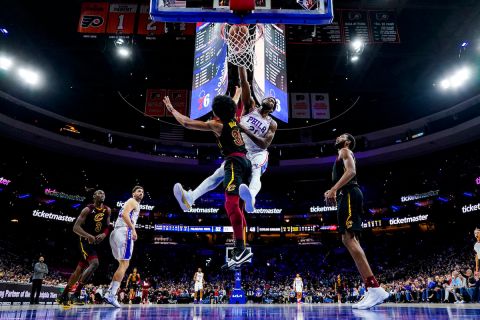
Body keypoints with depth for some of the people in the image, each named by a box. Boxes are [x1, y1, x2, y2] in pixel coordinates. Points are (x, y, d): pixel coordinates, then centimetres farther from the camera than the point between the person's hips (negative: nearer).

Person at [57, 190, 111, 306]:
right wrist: (89, 236, -30)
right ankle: (76, 294, -18)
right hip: (85, 241, -7)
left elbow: (108, 227, 11)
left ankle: (64, 295, 27)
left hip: (95, 243, 7)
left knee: (79, 270, 13)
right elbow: (76, 227, -16)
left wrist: (104, 234, -11)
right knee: (94, 263, -25)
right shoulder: (87, 210, -13)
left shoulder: (107, 210, 4)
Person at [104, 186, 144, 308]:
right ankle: (111, 295, -12)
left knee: (123, 264, 15)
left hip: (116, 232, 10)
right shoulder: (133, 202, 1)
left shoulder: (129, 203, 30)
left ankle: (109, 293, 11)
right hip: (125, 232, -10)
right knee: (124, 265, -9)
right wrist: (133, 229, -22)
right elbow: (125, 214, -17)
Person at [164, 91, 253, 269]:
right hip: (245, 161, 9)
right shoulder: (233, 120, 20)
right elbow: (233, 106, 46)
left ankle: (241, 249, -31)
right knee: (236, 205, 12)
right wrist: (237, 95, 67)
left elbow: (186, 123, 1)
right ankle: (242, 250, 12)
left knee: (231, 204, -21)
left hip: (234, 161, -9)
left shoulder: (216, 124, 1)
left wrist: (171, 109, 15)